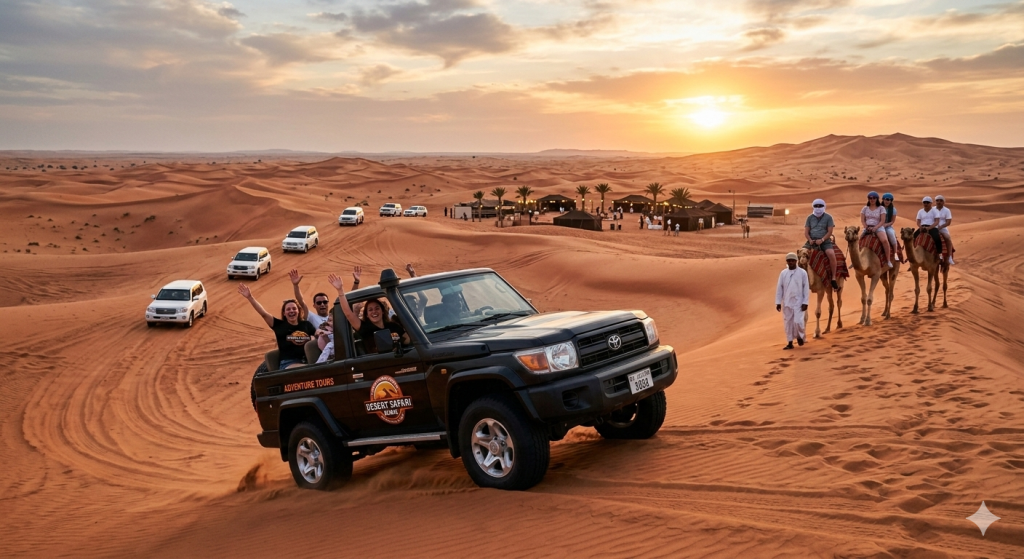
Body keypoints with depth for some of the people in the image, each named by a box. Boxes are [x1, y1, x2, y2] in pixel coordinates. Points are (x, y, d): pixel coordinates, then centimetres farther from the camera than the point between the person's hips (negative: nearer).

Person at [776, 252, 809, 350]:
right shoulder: (783, 273, 4)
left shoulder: (802, 273, -3)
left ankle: (800, 336, 16)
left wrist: (805, 302, -8)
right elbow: (779, 288, 6)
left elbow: (806, 288, -3)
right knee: (788, 322, 5)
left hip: (798, 302, -3)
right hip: (786, 302, 3)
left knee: (798, 321, -12)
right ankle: (790, 343, 14)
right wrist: (778, 302, 2)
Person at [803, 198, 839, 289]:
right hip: (812, 241, 3)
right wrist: (810, 240, -11)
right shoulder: (810, 218, 10)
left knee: (831, 254, -29)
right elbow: (806, 232, 7)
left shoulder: (828, 217, 3)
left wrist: (822, 240, -17)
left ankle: (834, 277, -21)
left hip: (825, 241, -3)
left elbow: (830, 231, -3)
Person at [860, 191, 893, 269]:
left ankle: (888, 260, -26)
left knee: (884, 240, -32)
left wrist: (875, 228, -19)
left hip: (878, 227, -4)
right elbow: (862, 220, 6)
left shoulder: (881, 208, 2)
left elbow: (882, 221, -5)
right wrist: (867, 227, -12)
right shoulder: (865, 208, 10)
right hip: (867, 228, 4)